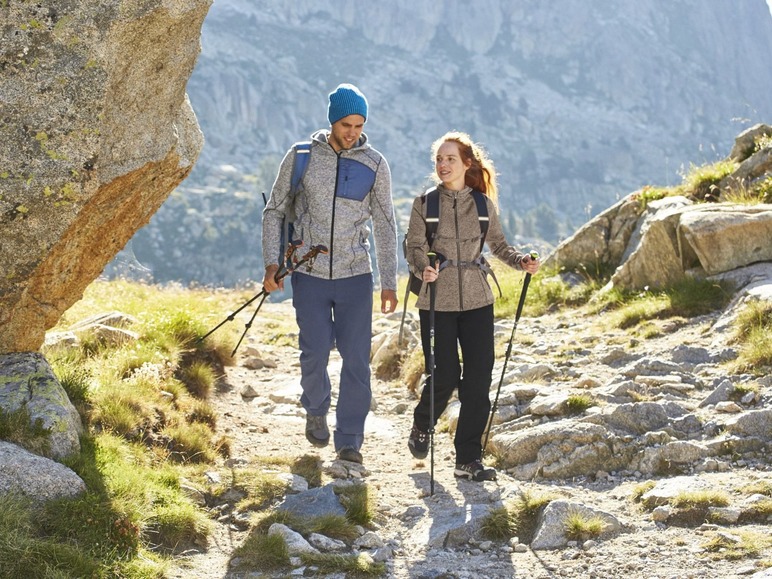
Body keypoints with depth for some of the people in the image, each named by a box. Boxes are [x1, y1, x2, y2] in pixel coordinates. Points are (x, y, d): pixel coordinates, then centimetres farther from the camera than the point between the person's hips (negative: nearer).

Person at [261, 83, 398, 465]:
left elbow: (384, 226, 8)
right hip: (310, 275, 0)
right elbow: (274, 211, 7)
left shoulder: (374, 165, 3)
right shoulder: (302, 157, 1)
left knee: (356, 359, -3)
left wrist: (389, 282, 4)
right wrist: (271, 262, -5)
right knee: (315, 353, -1)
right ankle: (316, 410, 30)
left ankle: (349, 441, 7)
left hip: (356, 275, 1)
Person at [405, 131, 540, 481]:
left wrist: (521, 261, -4)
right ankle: (421, 429, 30)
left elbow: (497, 243, 14)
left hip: (476, 299, 2)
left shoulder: (483, 204, 6)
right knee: (445, 376, -3)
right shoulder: (425, 203, -1)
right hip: (437, 301, -2)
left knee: (479, 378, -3)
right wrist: (423, 268, -26)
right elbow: (414, 246, -5)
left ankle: (469, 459, 7)